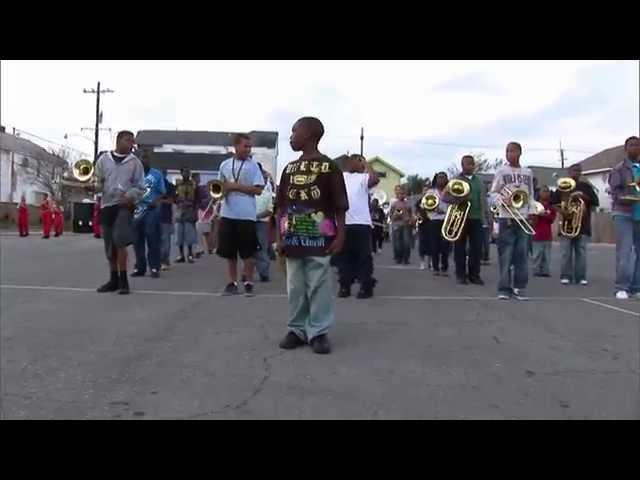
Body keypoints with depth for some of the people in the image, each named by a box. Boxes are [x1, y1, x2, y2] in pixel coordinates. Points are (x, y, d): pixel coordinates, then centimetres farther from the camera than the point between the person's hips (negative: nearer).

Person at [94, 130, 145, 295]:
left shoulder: (135, 162, 6)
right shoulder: (104, 159, 9)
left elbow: (140, 187, 4)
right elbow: (96, 182, 11)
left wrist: (130, 196, -14)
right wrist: (96, 185, -12)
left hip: (125, 205, -3)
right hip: (107, 205, 3)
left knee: (120, 241, -18)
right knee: (109, 246, 8)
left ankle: (123, 280, -8)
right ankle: (114, 279, 22)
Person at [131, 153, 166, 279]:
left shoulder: (157, 174, 6)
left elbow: (162, 192, 4)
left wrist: (155, 201, -14)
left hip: (152, 209, -3)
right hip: (137, 210, 3)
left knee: (152, 239, -5)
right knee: (137, 240, 5)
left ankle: (155, 268, -2)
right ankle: (140, 267, 14)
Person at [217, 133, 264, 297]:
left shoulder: (253, 165, -1)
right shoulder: (225, 165, 10)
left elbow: (258, 189, -8)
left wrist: (235, 186, -13)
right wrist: (220, 190, -5)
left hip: (246, 215, -4)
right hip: (227, 214, 4)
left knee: (247, 252, 2)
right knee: (229, 251, 8)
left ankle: (248, 283, 12)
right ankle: (232, 283, 18)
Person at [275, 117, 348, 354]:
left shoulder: (329, 167, -3)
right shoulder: (289, 168, 11)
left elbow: (340, 207, -3)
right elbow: (281, 206, 12)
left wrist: (340, 236, -7)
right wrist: (279, 236, 6)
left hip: (319, 239, -5)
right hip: (292, 239, 5)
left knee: (319, 287, 1)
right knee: (295, 288, 10)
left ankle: (319, 332, 11)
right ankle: (297, 330, 21)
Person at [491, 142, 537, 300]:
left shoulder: (528, 173, 13)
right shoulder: (501, 171, 4)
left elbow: (531, 195, 15)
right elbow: (493, 192, 2)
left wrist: (532, 212, 4)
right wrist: (501, 199, -18)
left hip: (523, 217, 3)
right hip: (506, 217, -3)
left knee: (522, 254, 3)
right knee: (505, 254, -4)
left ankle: (519, 288, 9)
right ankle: (504, 288, -1)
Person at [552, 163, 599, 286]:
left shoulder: (586, 186, 12)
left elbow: (595, 202, 6)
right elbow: (553, 204, 7)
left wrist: (585, 197, -9)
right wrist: (560, 210, -11)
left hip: (583, 224, 1)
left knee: (581, 251, 0)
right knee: (566, 252, -2)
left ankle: (581, 277, 3)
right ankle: (566, 276, 2)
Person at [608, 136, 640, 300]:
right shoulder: (619, 169, 2)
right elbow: (614, 191, -5)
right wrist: (624, 199, -23)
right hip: (623, 214, -5)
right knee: (624, 252, -10)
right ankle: (622, 288, -7)